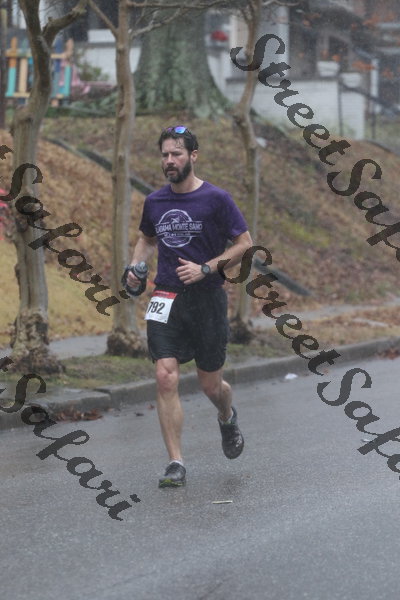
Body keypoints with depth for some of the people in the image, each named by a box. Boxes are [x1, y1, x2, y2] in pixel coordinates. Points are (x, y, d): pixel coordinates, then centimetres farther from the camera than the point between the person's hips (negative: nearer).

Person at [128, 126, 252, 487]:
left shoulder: (216, 199, -7)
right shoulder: (155, 202, 7)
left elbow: (244, 244, -4)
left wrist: (205, 269, -15)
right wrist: (136, 266, 6)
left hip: (206, 298, -3)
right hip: (165, 300, 3)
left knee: (210, 384, 8)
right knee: (166, 378, -12)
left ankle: (228, 418, 45)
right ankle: (176, 464, -8)